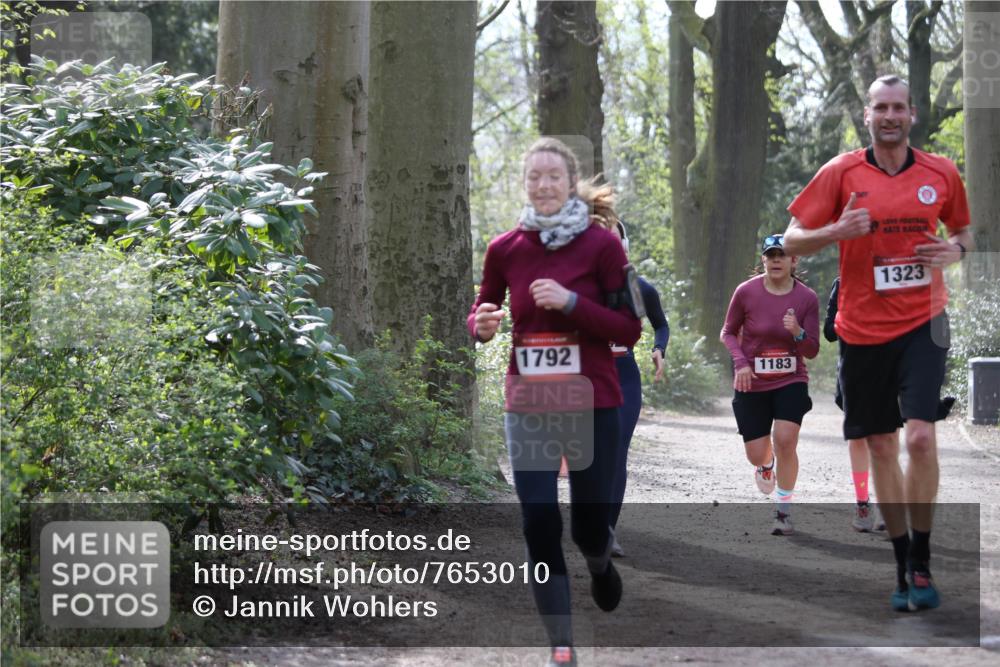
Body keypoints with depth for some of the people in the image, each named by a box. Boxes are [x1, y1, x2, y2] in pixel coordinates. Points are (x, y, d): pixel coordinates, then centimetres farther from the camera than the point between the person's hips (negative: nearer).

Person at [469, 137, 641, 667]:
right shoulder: (504, 249, 1)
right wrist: (481, 326, -9)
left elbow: (629, 330, -7)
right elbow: (479, 313, 15)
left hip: (592, 405, -2)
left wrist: (571, 302, -20)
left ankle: (600, 564, 44)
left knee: (590, 525, 6)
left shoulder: (601, 244, -6)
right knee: (539, 526, -5)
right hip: (527, 408, 2)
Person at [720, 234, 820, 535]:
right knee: (757, 454, 3)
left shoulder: (807, 298, -7)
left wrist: (798, 333, -25)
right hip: (752, 385, 1)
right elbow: (728, 332, 5)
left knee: (785, 440, -20)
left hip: (791, 382, -1)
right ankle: (766, 465, 44)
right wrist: (740, 361, -12)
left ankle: (783, 511, -4)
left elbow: (812, 351, -3)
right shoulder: (746, 292, -8)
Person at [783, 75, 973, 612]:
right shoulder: (841, 172, -1)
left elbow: (962, 229, 20)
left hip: (922, 323, -1)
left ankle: (920, 562, -4)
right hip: (862, 329, 1)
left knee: (920, 435, -16)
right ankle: (903, 565, 18)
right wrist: (837, 230, -18)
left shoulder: (941, 173, 3)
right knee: (881, 447, 6)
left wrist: (956, 250, -4)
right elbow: (793, 241, 1)